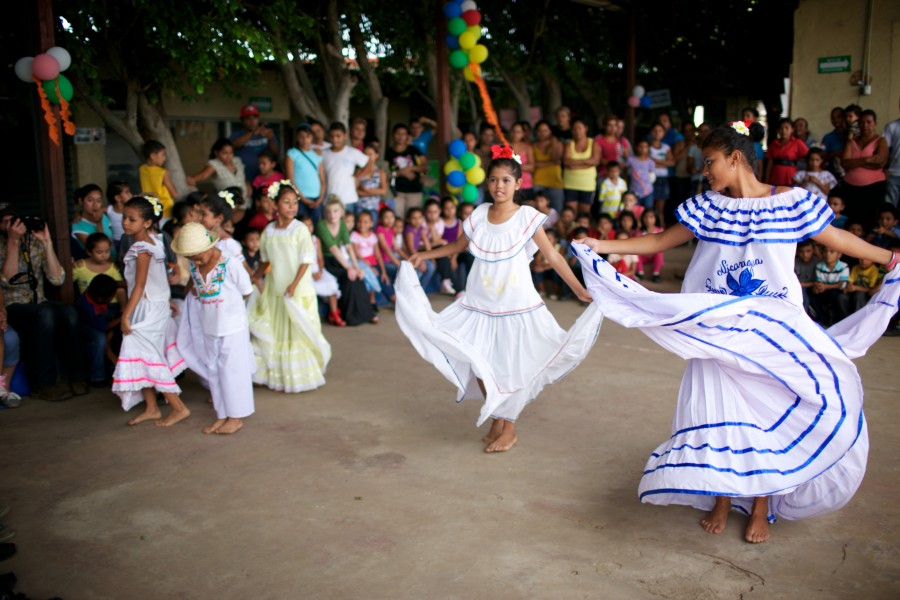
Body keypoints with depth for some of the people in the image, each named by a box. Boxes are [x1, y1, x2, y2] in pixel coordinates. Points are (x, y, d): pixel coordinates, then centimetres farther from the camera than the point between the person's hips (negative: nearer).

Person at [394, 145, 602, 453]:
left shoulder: (527, 218, -8)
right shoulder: (478, 216, 1)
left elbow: (553, 257, -6)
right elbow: (459, 245, 18)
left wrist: (580, 291, -10)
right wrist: (424, 255, 17)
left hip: (516, 306, -3)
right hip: (480, 305, 3)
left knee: (510, 368, 3)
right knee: (479, 364, 6)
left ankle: (509, 428, 23)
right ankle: (497, 420, 28)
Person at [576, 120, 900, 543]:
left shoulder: (791, 203, -5)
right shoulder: (707, 208, 1)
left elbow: (838, 240, 5)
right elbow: (661, 242, 4)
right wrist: (604, 247, -3)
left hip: (775, 333, -1)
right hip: (720, 334, 2)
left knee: (771, 415, 4)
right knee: (719, 413, 5)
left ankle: (761, 508, 23)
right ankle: (721, 500, 23)